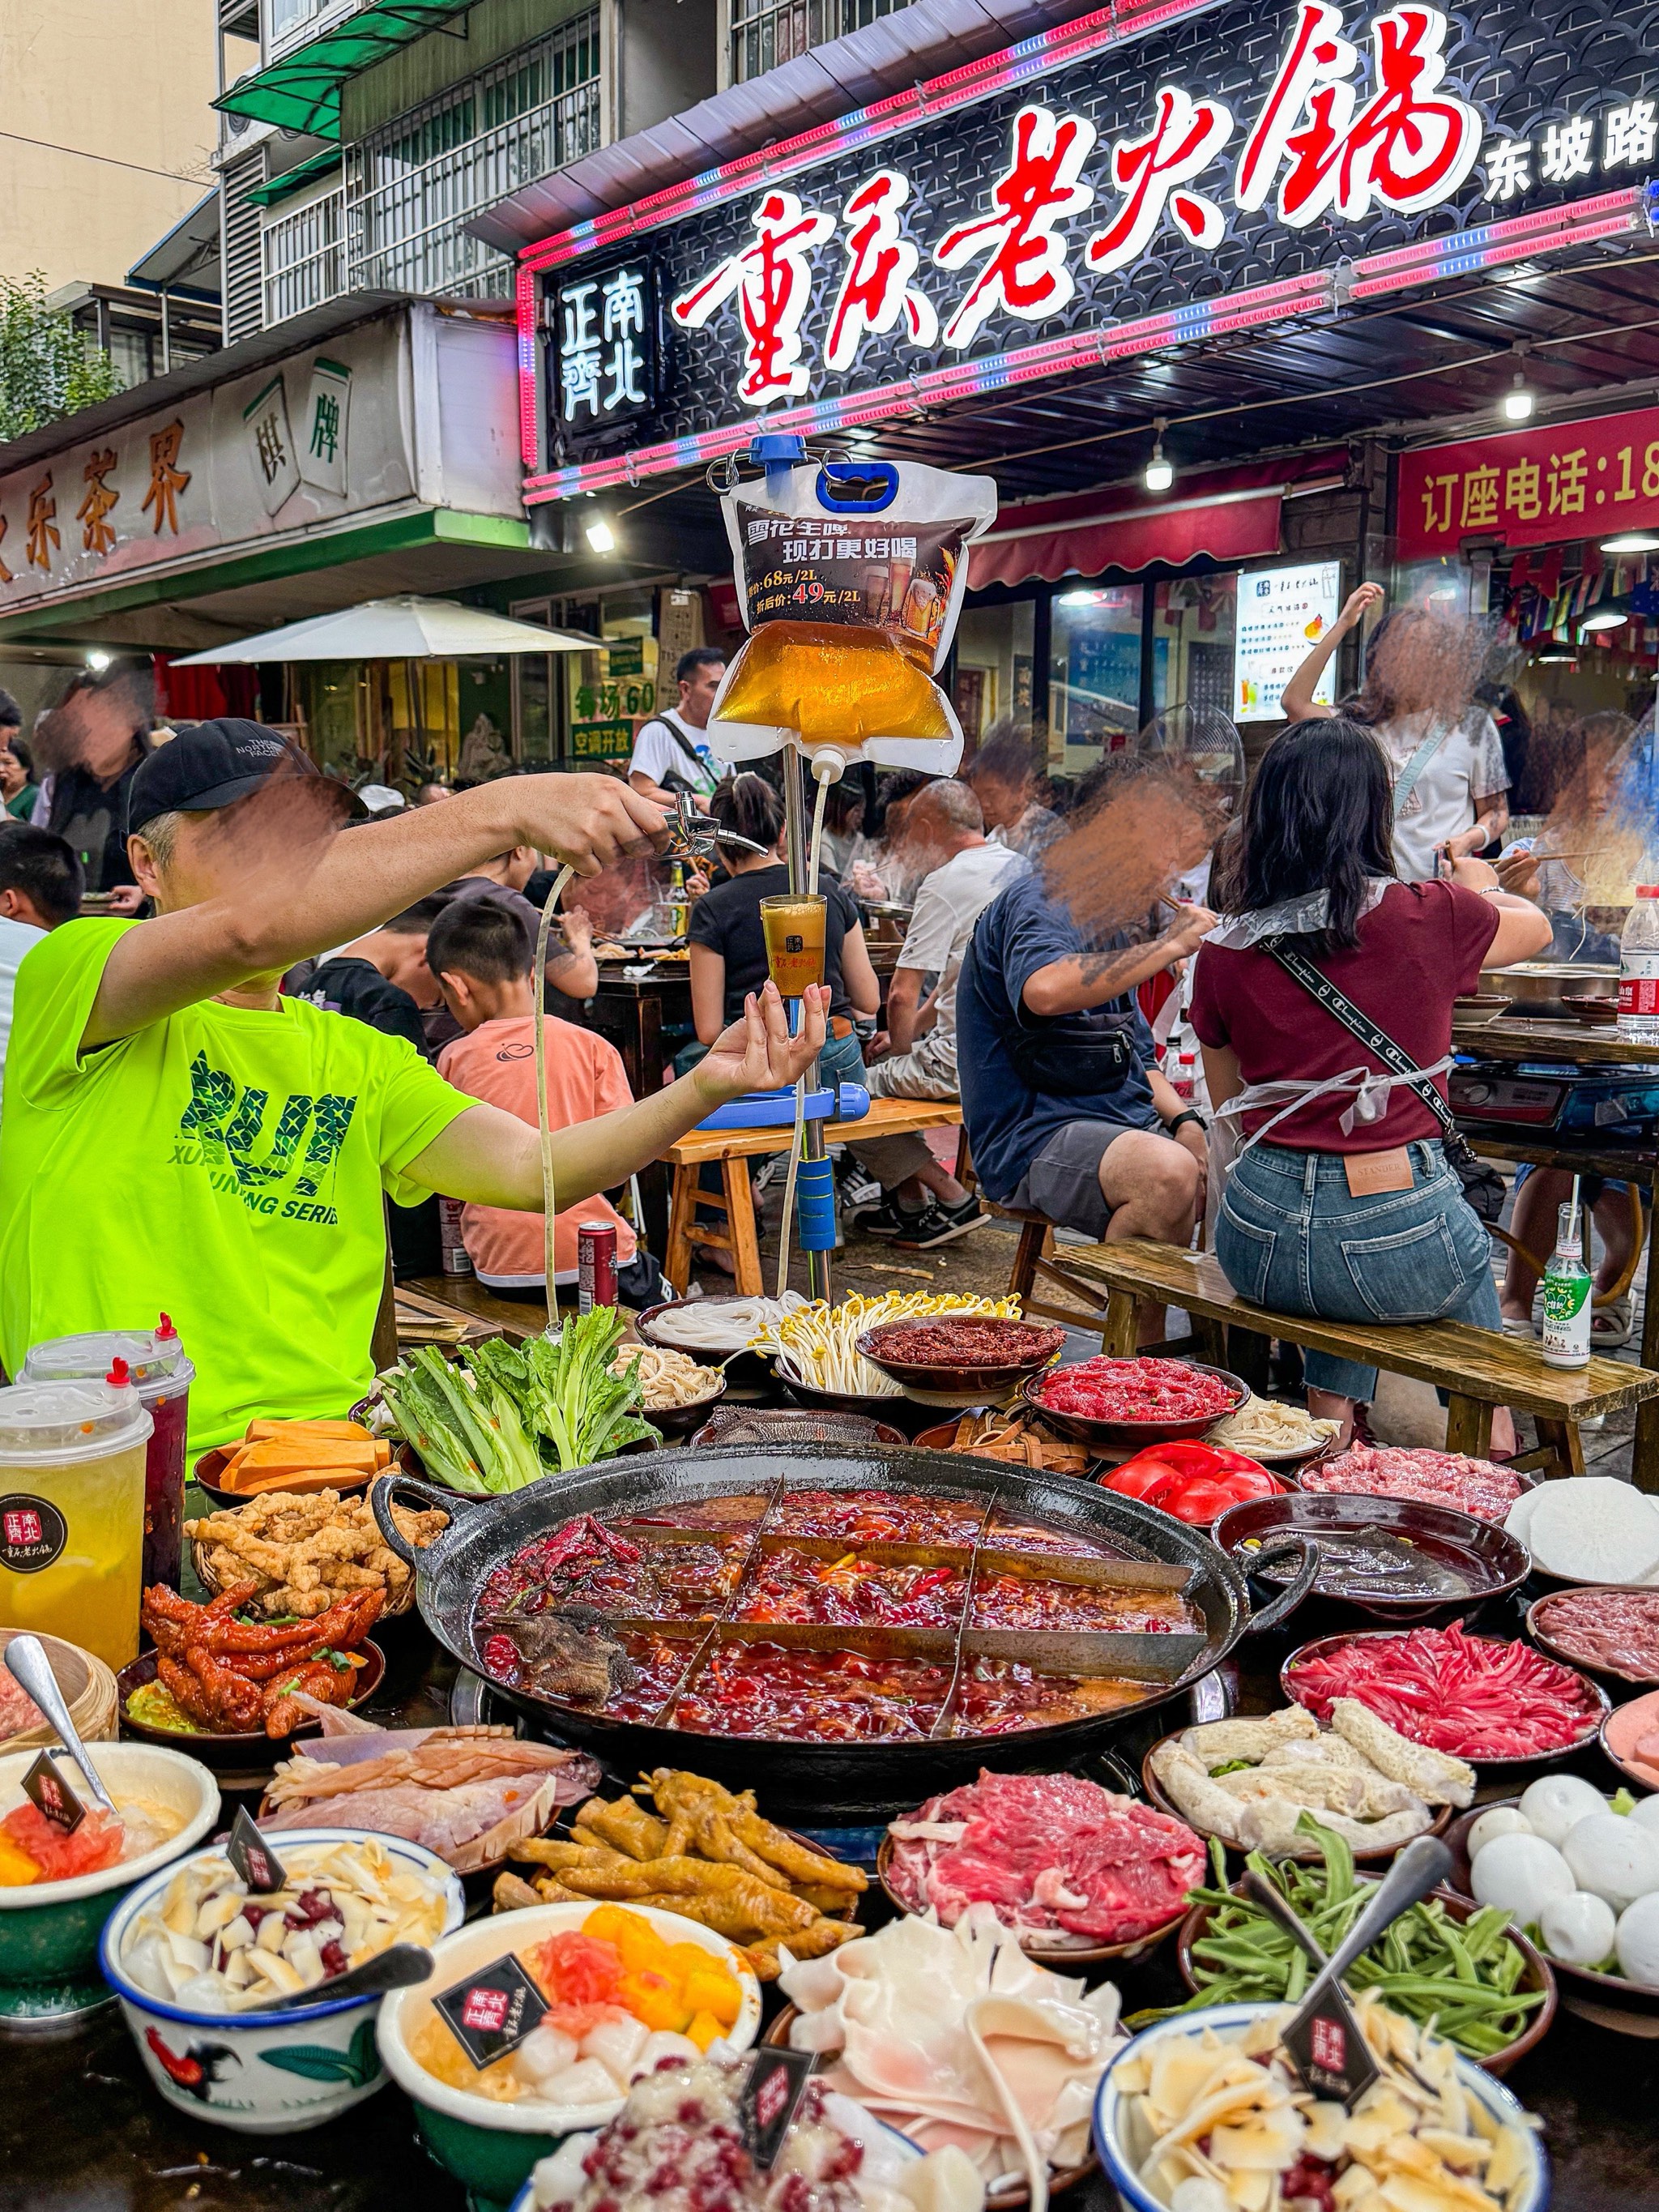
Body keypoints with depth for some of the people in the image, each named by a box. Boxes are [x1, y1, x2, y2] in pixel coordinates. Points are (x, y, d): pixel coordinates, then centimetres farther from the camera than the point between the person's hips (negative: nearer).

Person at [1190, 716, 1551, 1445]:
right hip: (1394, 1240, -2)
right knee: (1470, 1251, 34)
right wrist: (1480, 888, 37)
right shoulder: (1430, 918, -9)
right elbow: (1536, 928, 16)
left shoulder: (1225, 950, -2)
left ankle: (1331, 1422, 31)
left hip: (1258, 1244, 2)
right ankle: (1490, 1426, 40)